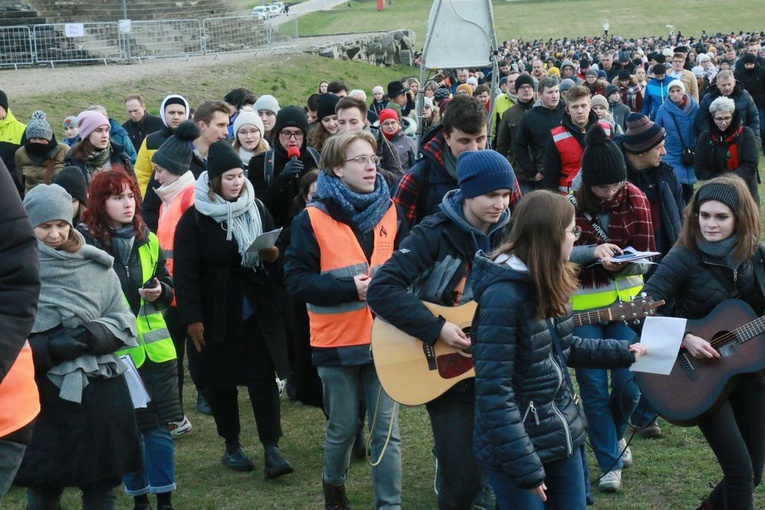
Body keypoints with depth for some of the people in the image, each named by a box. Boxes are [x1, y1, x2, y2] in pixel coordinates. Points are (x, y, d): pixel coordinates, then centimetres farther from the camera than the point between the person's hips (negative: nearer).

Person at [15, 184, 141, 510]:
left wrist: (100, 333, -13)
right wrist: (49, 348, -19)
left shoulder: (97, 266, 3)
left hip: (100, 393, 2)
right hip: (43, 397, -2)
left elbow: (125, 322, 7)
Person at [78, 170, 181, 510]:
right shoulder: (86, 241, -7)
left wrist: (160, 291, -8)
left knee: (159, 427, 4)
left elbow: (168, 285, 13)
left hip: (155, 349, 3)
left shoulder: (147, 240, 6)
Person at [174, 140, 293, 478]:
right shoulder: (194, 218, -7)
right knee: (221, 380, 6)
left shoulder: (257, 209, 7)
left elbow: (276, 253, 19)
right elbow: (185, 271, -10)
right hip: (216, 313, -2)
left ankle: (272, 449, -3)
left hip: (257, 310, 3)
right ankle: (232, 446, 21)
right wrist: (191, 317, -14)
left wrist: (273, 255, -6)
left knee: (263, 376, -4)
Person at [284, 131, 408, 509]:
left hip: (384, 338, 2)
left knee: (387, 431, 2)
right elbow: (296, 279, -11)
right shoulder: (313, 219, -8)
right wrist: (350, 288, -19)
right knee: (343, 428, 12)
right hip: (337, 340, -2)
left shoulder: (390, 213, 4)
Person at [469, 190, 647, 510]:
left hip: (562, 433, 8)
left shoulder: (548, 285, 4)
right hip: (517, 446, -8)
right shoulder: (503, 295, -24)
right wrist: (525, 468, -23)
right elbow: (494, 391, -25)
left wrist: (623, 353, 18)